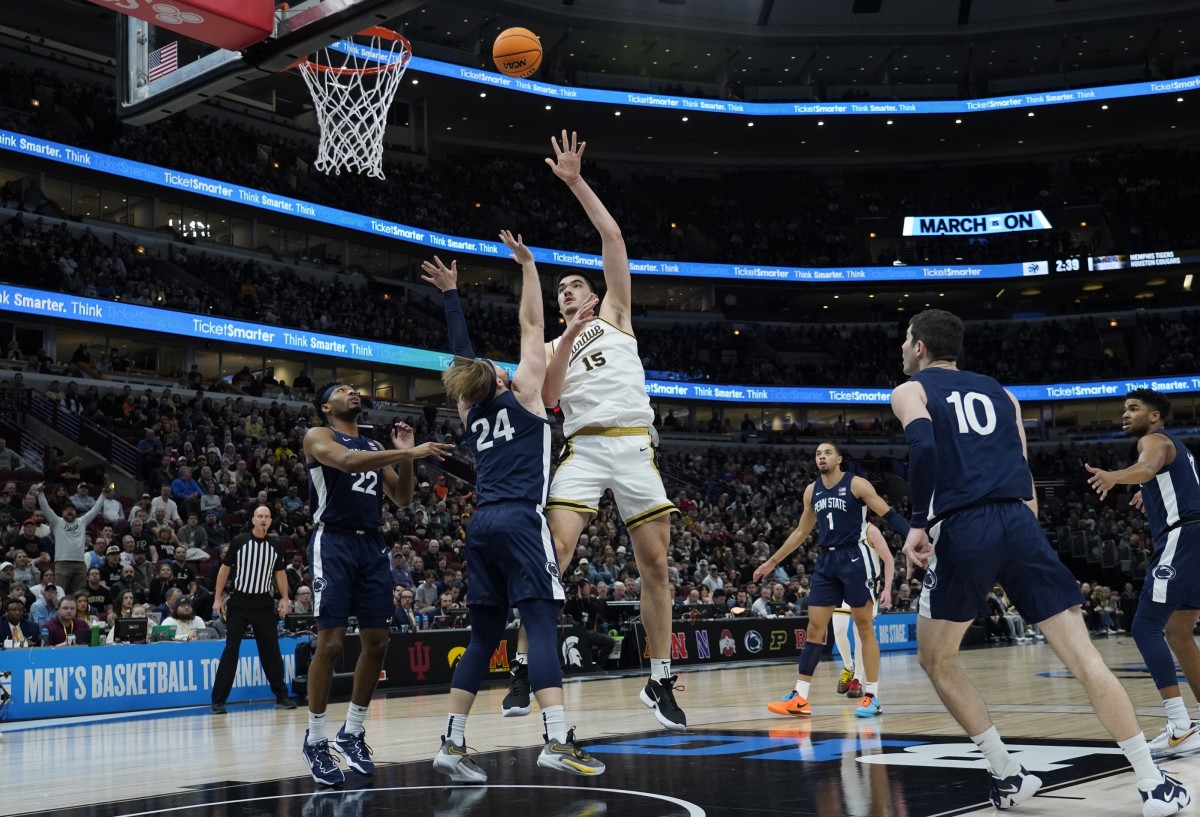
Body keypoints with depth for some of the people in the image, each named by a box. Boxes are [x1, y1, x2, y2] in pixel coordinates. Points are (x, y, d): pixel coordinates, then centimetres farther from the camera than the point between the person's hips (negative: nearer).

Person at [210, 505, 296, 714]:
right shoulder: (239, 541, -4)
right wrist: (218, 598, -2)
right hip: (239, 601, -3)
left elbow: (280, 573, 13)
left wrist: (285, 599, 3)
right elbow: (225, 569, 1)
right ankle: (218, 701, -1)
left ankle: (281, 696, 15)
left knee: (271, 650, 6)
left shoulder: (274, 547, 5)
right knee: (231, 650, -5)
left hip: (264, 603, 3)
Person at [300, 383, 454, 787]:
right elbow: (346, 461, -23)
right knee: (330, 641, -10)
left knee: (376, 642, 5)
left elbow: (402, 499, 18)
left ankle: (352, 733, 19)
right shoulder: (318, 436, 0)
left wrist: (406, 456, 2)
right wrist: (409, 453, -28)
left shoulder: (374, 446, 20)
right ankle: (316, 740, 3)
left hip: (373, 546, 7)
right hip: (334, 544, -7)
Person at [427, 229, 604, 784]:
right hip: (520, 521, -7)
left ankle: (452, 746, 7)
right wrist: (527, 264, 16)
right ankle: (558, 741, -23)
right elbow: (531, 323, 7)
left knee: (483, 635, 10)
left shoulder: (470, 414, 18)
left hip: (482, 524, 7)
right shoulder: (522, 395, 5)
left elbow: (461, 354, 29)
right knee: (541, 624, -13)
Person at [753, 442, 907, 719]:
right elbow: (801, 532, 20)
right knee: (815, 628, 2)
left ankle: (871, 696, 8)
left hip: (855, 558, -6)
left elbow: (889, 515, -9)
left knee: (864, 627, 1)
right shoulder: (812, 491, 11)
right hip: (826, 561, 6)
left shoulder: (856, 484, -6)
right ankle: (800, 697, 2)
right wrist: (772, 562, 21)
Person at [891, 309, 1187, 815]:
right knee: (1083, 656, 4)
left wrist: (919, 522, -8)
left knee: (935, 660, 16)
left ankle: (1009, 776, 13)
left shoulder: (909, 391, 12)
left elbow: (923, 447, -11)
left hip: (962, 530, -4)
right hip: (1020, 522, 4)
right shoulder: (998, 392, 27)